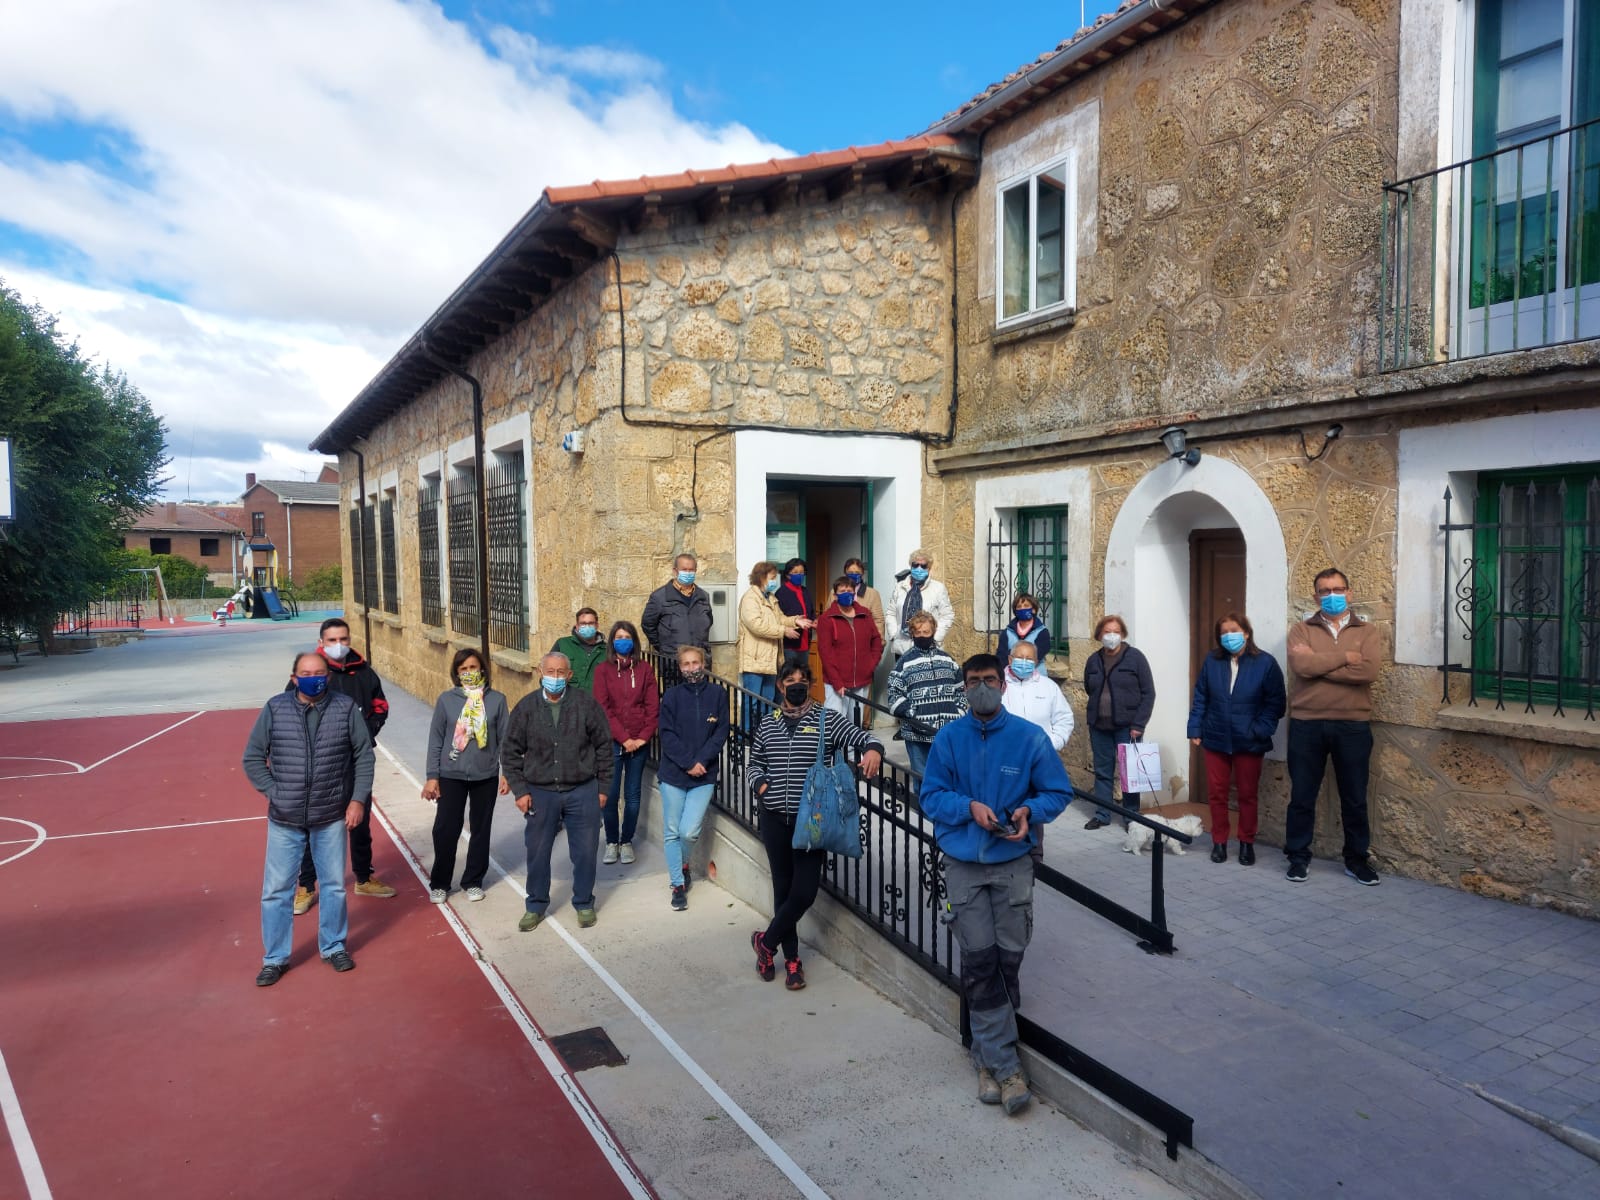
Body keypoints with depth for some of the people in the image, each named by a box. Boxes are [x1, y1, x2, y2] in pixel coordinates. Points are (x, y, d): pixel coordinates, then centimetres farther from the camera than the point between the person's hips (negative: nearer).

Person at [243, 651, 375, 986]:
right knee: (276, 890, 7)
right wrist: (274, 794, -5)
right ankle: (275, 958, 24)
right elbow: (253, 758, 2)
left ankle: (333, 947, 31)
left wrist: (358, 798, -4)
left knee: (334, 885, 13)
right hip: (284, 820, 0)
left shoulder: (346, 708, -6)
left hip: (331, 817, 0)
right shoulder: (275, 709, -5)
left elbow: (364, 756, 1)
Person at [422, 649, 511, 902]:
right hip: (451, 776, 0)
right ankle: (439, 883, 19)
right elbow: (435, 739, 1)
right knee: (445, 829, 1)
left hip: (486, 776, 1)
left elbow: (505, 739, 2)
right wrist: (432, 776, -2)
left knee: (480, 829, 10)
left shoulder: (497, 700, -2)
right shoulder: (446, 699, -2)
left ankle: (473, 881, 26)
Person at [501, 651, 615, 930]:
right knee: (537, 852, 11)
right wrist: (520, 790, -2)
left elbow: (603, 746, 1)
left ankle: (584, 903, 28)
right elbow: (510, 752, 3)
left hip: (582, 792, -1)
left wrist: (603, 787, 1)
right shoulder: (526, 707, -3)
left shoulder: (586, 704, -6)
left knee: (585, 852, 8)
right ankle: (536, 906, 30)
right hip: (540, 793, 1)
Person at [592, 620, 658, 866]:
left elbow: (653, 706, 2)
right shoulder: (603, 670, 2)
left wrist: (644, 736, -9)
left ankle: (627, 841, 20)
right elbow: (603, 709, -5)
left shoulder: (644, 669, 5)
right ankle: (611, 842, 16)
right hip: (612, 741, -1)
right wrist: (624, 738, -12)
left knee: (633, 795, 5)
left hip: (639, 742, 1)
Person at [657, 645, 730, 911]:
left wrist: (701, 761, -12)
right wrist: (688, 763, -12)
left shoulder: (717, 693, 1)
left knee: (689, 832, -6)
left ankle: (683, 864, 26)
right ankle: (678, 885, 19)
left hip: (704, 775, 0)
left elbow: (721, 732, -2)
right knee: (672, 832, 4)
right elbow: (668, 736, -4)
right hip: (673, 773, 0)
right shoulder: (672, 695, 0)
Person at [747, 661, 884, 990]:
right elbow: (755, 762, 20)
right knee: (783, 889, 9)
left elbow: (859, 736, -10)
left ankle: (766, 940, 19)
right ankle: (791, 959, 24)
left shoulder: (826, 720, 0)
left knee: (804, 891, -6)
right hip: (775, 819, 2)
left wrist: (873, 748, -33)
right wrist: (760, 783, 0)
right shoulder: (768, 725, 9)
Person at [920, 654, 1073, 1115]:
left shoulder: (1030, 737, -3)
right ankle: (1006, 1067, 9)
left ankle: (987, 1056, 23)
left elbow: (1059, 792, 4)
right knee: (980, 963, -2)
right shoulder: (948, 738, -1)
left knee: (1007, 960, 4)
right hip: (963, 866, 0)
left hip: (1013, 866, 0)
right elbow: (931, 796, 1)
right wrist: (969, 807, -17)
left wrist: (1029, 810, -16)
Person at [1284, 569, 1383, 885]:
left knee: (1354, 798, 11)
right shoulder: (1301, 629, 3)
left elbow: (1367, 671, -15)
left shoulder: (1367, 631, 4)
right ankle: (1298, 856, 19)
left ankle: (1357, 859, 25)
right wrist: (1345, 657, -13)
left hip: (1353, 726, 1)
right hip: (1307, 725, 0)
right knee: (1302, 796, 7)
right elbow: (1301, 666, -16)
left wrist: (1318, 663, -14)